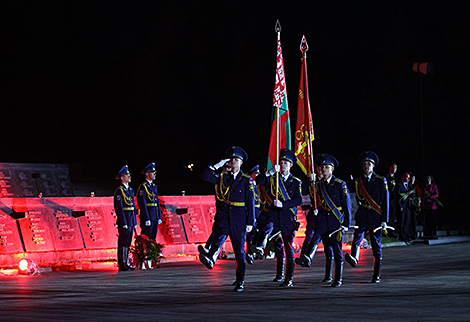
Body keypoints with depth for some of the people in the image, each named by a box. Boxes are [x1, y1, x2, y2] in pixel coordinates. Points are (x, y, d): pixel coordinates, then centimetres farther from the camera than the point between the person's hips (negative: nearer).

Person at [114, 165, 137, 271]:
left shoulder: (130, 190, 17)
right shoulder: (119, 191, -10)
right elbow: (119, 208, -14)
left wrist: (135, 221, 16)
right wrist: (124, 223, -18)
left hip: (131, 221, 8)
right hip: (124, 220, -8)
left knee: (128, 242, 10)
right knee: (123, 243, -5)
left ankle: (125, 263, 16)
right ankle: (122, 265, -2)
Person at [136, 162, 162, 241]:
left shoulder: (154, 186, 16)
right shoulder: (143, 187, -10)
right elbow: (142, 204, -15)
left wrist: (159, 217, 14)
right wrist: (147, 219, -19)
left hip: (155, 218, 8)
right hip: (147, 216, -8)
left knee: (153, 239, 9)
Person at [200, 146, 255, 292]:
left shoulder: (246, 180, 5)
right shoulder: (222, 177, 12)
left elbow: (250, 202, 2)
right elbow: (205, 176, 0)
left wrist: (250, 222, -4)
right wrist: (217, 165, -3)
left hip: (239, 220, -1)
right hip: (223, 216, 1)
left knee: (239, 251, 4)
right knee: (219, 236, -31)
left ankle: (240, 282, 12)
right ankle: (210, 259, -57)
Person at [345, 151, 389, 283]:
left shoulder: (381, 181, 2)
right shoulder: (358, 181, 11)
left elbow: (385, 201, -1)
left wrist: (384, 220, -7)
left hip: (376, 218, -2)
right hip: (362, 217, 2)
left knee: (376, 245, 2)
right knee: (357, 237, -25)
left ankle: (377, 275, 8)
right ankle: (354, 258, -46)